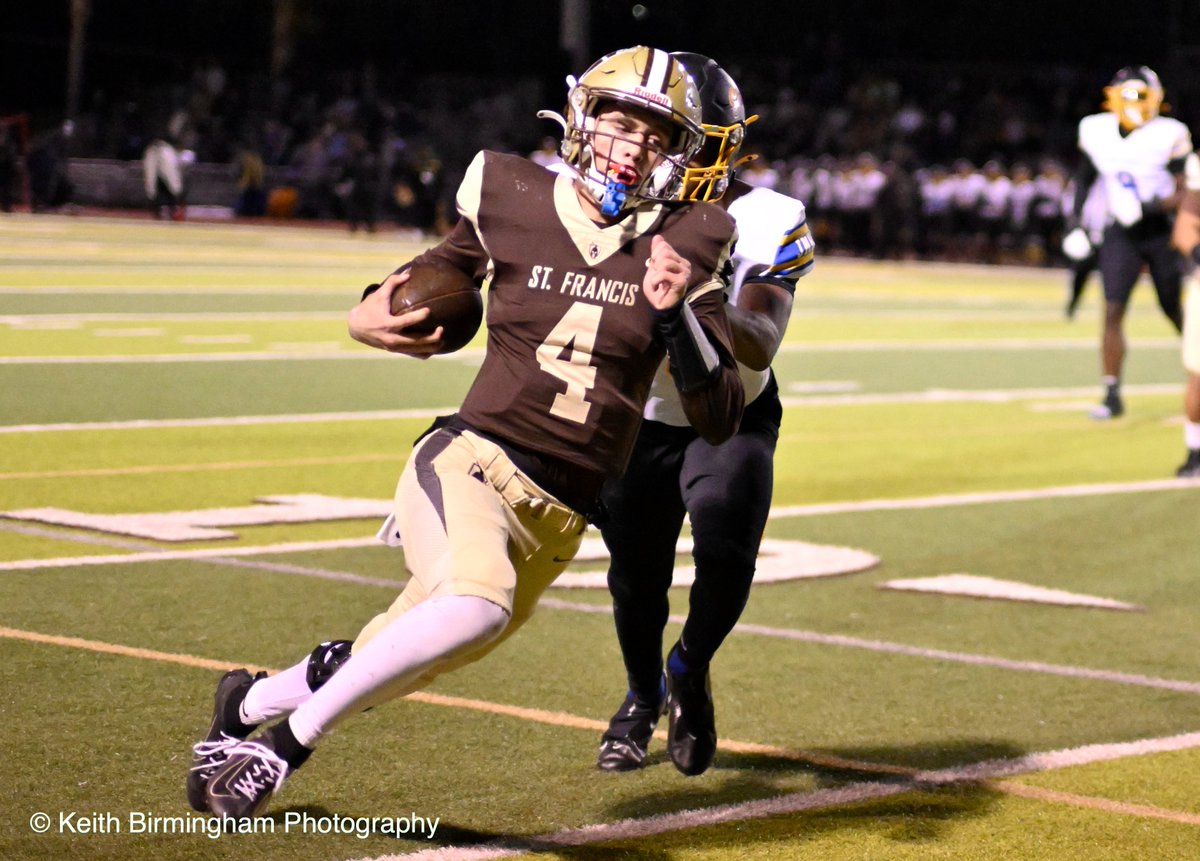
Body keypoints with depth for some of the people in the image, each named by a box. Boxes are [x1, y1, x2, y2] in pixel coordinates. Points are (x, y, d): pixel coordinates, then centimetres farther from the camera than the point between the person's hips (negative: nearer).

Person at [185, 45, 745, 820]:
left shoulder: (685, 248, 1)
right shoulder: (513, 203, 0)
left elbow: (721, 421, -2)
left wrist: (678, 314, -17)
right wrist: (372, 315, -1)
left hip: (559, 513, 3)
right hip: (472, 461, -3)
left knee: (400, 664, 10)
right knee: (479, 601, -34)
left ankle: (249, 704, 41)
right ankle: (285, 742, -16)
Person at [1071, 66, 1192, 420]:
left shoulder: (1169, 135, -12)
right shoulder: (1096, 131, -1)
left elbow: (1185, 191, -13)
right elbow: (1084, 179, 14)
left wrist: (1152, 206, -29)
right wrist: (1075, 222, 7)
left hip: (1163, 230, -2)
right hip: (1122, 232, 2)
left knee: (1178, 311, 6)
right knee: (1113, 310, -8)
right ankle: (1112, 394, -3)